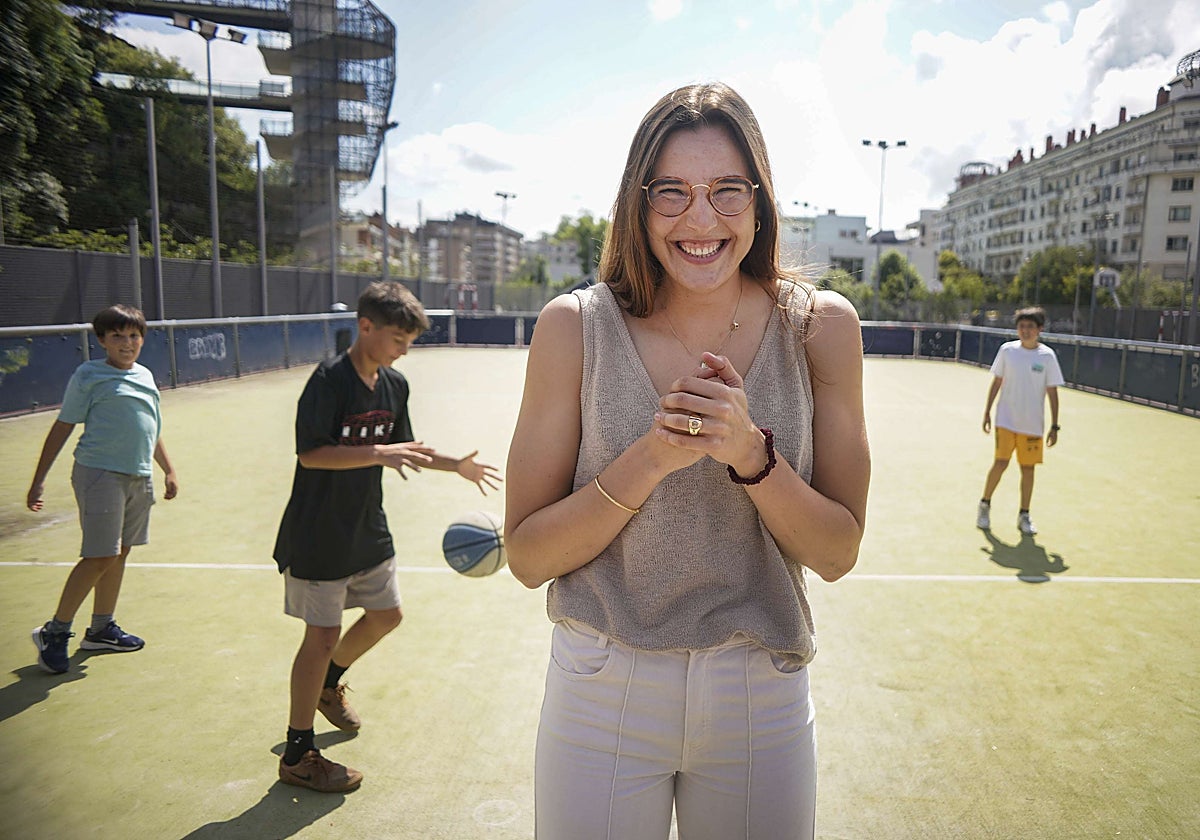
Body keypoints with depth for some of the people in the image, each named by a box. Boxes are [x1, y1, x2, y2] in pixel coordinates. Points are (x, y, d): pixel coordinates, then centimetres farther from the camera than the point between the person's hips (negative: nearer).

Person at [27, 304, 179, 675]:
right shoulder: (88, 376, -4)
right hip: (100, 474, -7)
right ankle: (54, 632, 8)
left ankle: (101, 629, 25)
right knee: (99, 557, -8)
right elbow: (62, 428, -3)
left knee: (119, 553, 12)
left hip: (139, 477, 7)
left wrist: (169, 470, 26)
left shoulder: (145, 376, 14)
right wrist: (38, 481, -5)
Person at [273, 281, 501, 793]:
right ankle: (297, 755, 16)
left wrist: (457, 465, 10)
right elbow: (310, 453, -25)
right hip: (318, 536, -8)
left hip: (368, 529, 8)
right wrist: (379, 453, -33)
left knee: (386, 615, 17)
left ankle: (328, 684, 45)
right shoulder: (329, 379, -19)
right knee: (322, 635, -1)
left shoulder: (395, 386, 4)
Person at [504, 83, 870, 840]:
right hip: (602, 695, -1)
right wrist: (648, 461, -25)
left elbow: (837, 553, -6)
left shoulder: (820, 326, -7)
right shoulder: (575, 327, -10)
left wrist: (750, 453, -23)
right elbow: (527, 557, -10)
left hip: (762, 699, 1)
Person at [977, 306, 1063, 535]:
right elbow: (997, 382, 6)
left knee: (1028, 467, 5)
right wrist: (987, 411, 4)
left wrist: (1054, 426, -2)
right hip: (1006, 420, -1)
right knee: (1001, 462, -8)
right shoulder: (1007, 350, -1)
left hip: (1033, 424, 1)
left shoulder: (1047, 356, -2)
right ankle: (984, 505, 12)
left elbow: (1052, 392, 0)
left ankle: (1024, 516, 18)